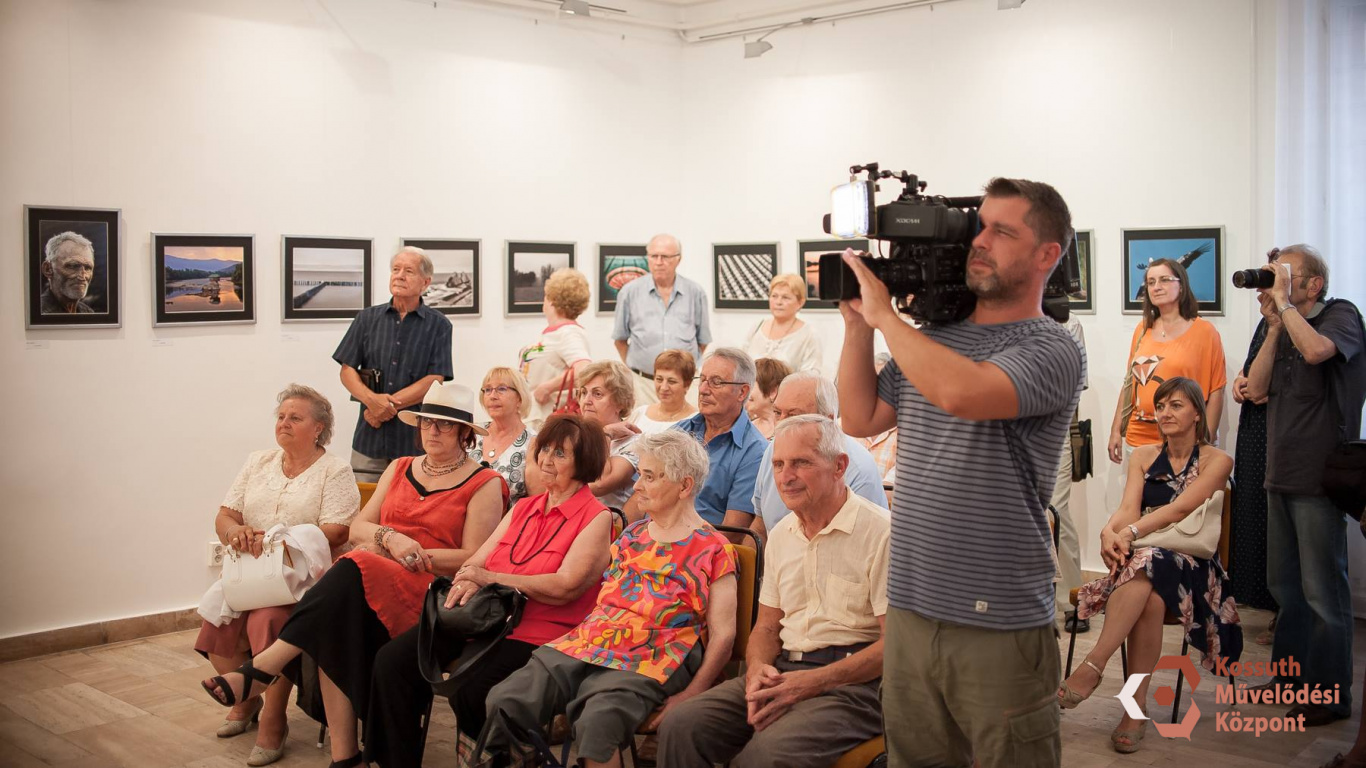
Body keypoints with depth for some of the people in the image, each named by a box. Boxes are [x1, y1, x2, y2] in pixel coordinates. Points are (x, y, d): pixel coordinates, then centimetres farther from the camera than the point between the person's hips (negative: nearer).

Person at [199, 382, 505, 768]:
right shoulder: (400, 468, 22)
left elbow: (473, 558, -3)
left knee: (352, 572, -35)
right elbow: (357, 528, 15)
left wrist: (414, 555, -11)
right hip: (370, 577, 5)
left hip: (429, 591, -5)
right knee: (333, 625, -30)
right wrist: (390, 539, -7)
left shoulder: (485, 484, 5)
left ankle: (260, 671, -32)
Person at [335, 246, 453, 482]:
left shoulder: (438, 325, 3)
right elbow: (347, 370, 7)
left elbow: (435, 380, -5)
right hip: (369, 437, 2)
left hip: (416, 439, -2)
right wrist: (371, 399, -13)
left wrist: (388, 404, -10)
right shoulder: (367, 318, 11)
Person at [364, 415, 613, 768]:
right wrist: (466, 584, -10)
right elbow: (476, 561, 15)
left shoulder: (596, 518, -3)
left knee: (471, 692, -31)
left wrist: (489, 578, -11)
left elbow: (564, 587, -15)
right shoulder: (523, 508, 19)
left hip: (537, 634, -6)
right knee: (392, 660, -13)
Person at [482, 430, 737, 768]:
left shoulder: (712, 550, 1)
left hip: (650, 662, -6)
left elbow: (723, 635, -3)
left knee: (596, 722, -36)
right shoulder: (632, 535, 20)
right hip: (586, 645, 6)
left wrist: (689, 696, -14)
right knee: (505, 700, -18)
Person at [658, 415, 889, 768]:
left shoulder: (880, 531, -9)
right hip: (782, 672, 7)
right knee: (680, 727, -15)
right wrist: (758, 670, -2)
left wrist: (811, 682, -18)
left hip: (854, 683, -6)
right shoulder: (781, 535, 16)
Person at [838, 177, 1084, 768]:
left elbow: (963, 393, -29)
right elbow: (860, 419, 14)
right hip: (910, 608, 6)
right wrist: (857, 324, 5)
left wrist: (884, 314, -16)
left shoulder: (1053, 351, -11)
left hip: (1000, 624, -6)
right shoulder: (932, 338, 11)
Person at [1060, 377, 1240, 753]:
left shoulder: (1217, 461, 5)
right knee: (1150, 598, -34)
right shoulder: (1143, 456, 17)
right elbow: (1128, 508, 1)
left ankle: (1092, 667, -40)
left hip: (1191, 563, -3)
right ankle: (1137, 707, -36)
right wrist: (1110, 532, -23)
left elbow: (1180, 508, -12)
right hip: (1141, 556, 3)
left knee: (1148, 566, -38)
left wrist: (1132, 532, -27)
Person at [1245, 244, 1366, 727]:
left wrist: (1283, 300, -17)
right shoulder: (1285, 328, 14)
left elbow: (1316, 350, -29)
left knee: (1322, 592, -2)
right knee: (1284, 586, 16)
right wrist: (1273, 326, -1)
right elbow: (1257, 389, 5)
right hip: (1281, 475, 8)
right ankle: (1290, 679, 28)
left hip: (1318, 478, -8)